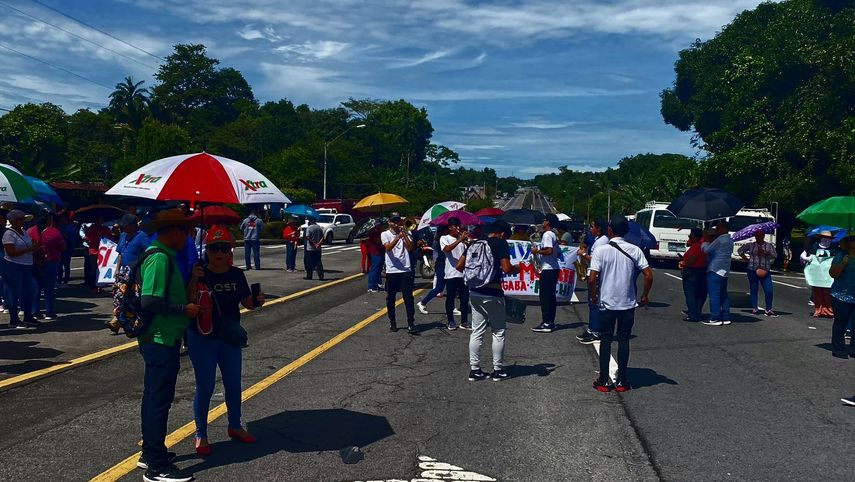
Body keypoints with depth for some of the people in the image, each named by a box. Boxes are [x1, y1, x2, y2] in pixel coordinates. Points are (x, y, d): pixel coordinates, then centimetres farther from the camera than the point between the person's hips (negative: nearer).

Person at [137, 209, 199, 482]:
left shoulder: (164, 256, 12)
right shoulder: (160, 259, -20)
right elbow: (150, 302, -26)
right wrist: (185, 310, -19)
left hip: (161, 339, 10)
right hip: (161, 340, -10)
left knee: (154, 397, 18)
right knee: (159, 400, -3)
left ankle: (150, 453, 30)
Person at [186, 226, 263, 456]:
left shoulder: (236, 275, -1)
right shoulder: (200, 274, -13)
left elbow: (247, 303, 5)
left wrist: (257, 301, -16)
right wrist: (194, 280, -36)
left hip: (230, 338, 4)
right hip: (202, 340, -4)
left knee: (234, 385, 15)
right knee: (205, 387, 2)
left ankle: (235, 426, 35)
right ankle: (201, 435, 19)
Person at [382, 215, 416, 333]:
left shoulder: (406, 233, 6)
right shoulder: (385, 234, 1)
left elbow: (410, 248, -8)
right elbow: (388, 247, -18)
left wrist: (404, 234, -13)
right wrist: (398, 237, -30)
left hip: (406, 270, 0)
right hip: (391, 271, 0)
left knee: (408, 298, -3)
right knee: (390, 298, 9)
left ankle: (411, 323, -2)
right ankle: (392, 322, 23)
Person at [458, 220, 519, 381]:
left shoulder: (475, 243, 9)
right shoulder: (500, 243, -8)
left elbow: (459, 265, 8)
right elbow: (506, 269, -17)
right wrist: (516, 269, 3)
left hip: (474, 292, 6)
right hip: (493, 294, -5)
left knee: (476, 332, 11)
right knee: (498, 333, 9)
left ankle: (474, 369, 14)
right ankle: (498, 370, 14)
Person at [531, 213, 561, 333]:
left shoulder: (547, 234, -13)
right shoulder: (554, 235, 16)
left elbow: (549, 251, -25)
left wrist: (537, 251, -11)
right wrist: (540, 252, 20)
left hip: (548, 269, -10)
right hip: (555, 268, 10)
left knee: (544, 296, -7)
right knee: (551, 296, 12)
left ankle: (546, 323, -7)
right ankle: (551, 322, 16)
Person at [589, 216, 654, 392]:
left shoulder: (601, 250, -10)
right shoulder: (635, 250, -3)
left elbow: (593, 278, -14)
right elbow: (648, 275, -7)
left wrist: (594, 295, 3)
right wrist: (645, 295, 7)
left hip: (607, 303, -1)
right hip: (628, 304, 2)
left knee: (605, 340, 8)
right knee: (624, 340, 10)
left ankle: (604, 380, 11)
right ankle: (621, 380, 14)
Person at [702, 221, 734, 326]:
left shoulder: (720, 239, -15)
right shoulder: (729, 240, 16)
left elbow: (706, 250, -10)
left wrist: (705, 241, 9)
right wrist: (710, 241, 18)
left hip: (715, 270, -10)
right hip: (724, 271, 10)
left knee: (714, 294, -8)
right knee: (723, 294, 12)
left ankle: (715, 318, -9)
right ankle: (726, 317, 15)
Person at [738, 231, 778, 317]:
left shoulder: (769, 245, 6)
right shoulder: (751, 245, 5)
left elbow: (775, 255, -4)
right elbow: (740, 250, 14)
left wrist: (765, 253, -20)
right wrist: (746, 259, 4)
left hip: (765, 271, 0)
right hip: (752, 270, 0)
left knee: (769, 290, -6)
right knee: (753, 290, 5)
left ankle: (769, 310, 3)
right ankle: (755, 309, 15)